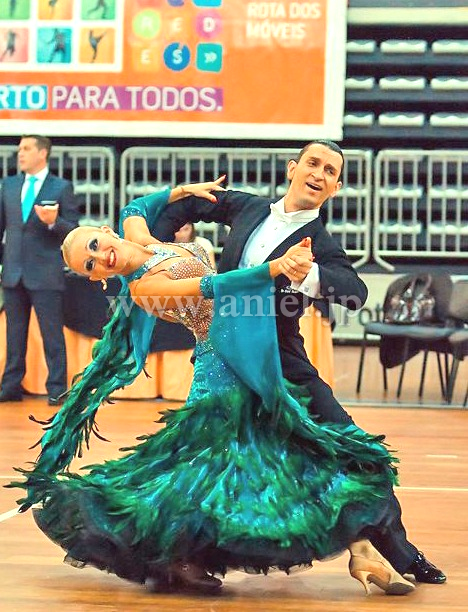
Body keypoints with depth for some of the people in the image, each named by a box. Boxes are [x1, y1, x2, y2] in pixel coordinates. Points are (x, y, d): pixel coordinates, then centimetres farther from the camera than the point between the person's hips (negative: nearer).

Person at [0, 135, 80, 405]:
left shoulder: (62, 187, -1)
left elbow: (73, 230, -3)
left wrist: (53, 222, -22)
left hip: (46, 273, -4)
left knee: (52, 334, -2)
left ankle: (57, 390, 4)